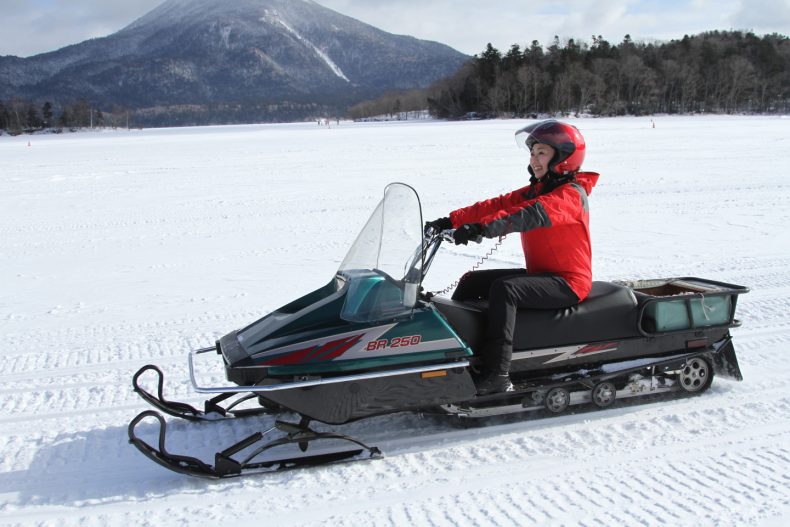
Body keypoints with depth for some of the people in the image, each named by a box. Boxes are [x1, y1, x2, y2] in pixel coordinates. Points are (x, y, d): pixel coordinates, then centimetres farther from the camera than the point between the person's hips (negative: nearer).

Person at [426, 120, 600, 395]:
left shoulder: (571, 194, -15)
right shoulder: (536, 190, 13)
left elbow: (532, 215, -34)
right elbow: (497, 204, 1)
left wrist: (483, 228, -47)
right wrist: (452, 220, -11)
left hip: (568, 282, -9)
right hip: (539, 274, 9)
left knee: (503, 288, -32)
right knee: (471, 281, 5)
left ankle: (497, 374, -34)